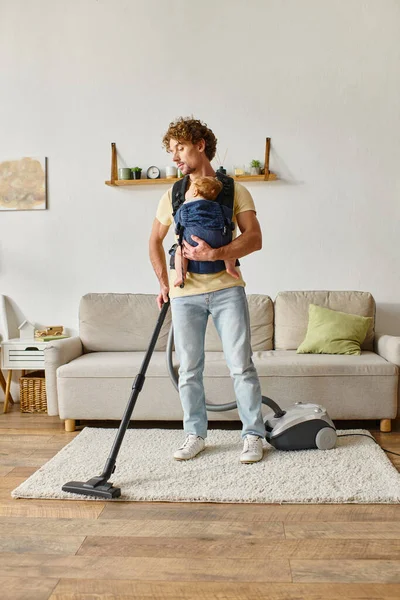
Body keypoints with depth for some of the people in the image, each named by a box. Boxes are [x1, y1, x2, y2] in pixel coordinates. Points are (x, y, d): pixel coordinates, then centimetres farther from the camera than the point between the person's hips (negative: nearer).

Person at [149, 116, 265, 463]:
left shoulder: (234, 190, 3)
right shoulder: (172, 195, 12)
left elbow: (254, 238, -7)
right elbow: (155, 241, 20)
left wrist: (215, 254, -22)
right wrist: (164, 284, 9)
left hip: (226, 288, -2)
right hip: (184, 294, 3)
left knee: (241, 365, -1)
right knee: (189, 369, 7)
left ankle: (253, 435, 13)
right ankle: (195, 435, 21)